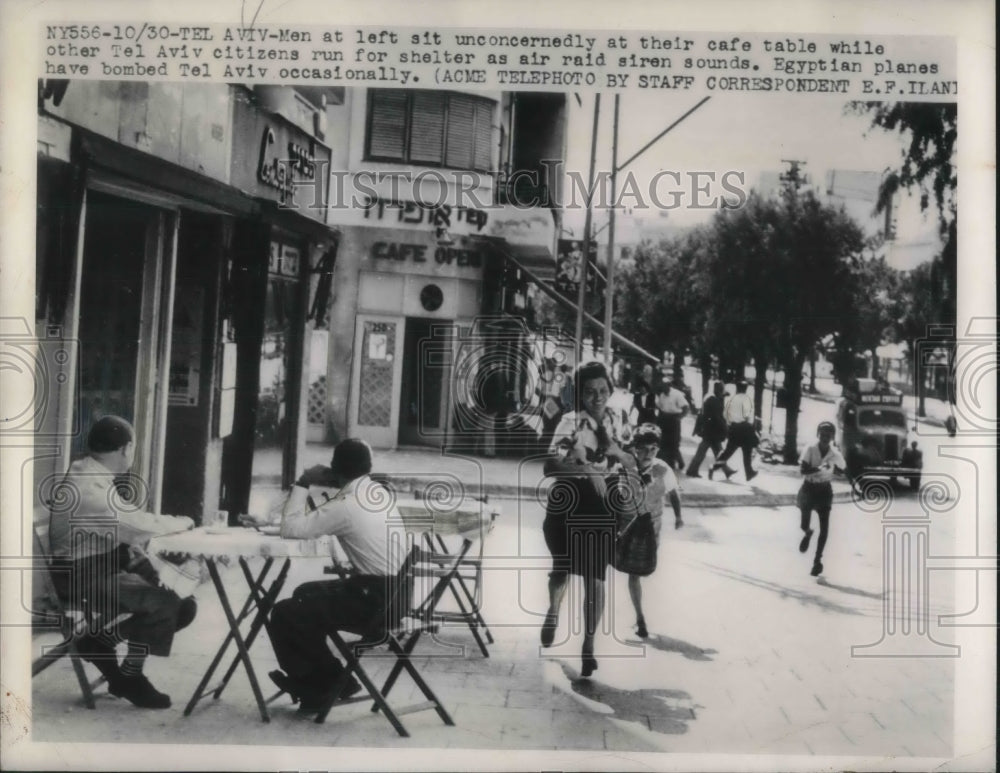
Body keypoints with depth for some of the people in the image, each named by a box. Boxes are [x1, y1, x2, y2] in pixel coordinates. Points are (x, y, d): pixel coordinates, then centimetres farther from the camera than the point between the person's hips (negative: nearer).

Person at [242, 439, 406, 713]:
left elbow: (291, 528, -16)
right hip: (393, 591, 9)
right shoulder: (378, 491, 7)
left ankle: (324, 687, 14)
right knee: (306, 593, 24)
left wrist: (302, 484, -5)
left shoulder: (346, 505, -19)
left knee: (284, 614, -2)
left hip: (373, 601, -9)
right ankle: (312, 678, 31)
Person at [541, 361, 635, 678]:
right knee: (562, 569, 13)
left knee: (595, 578, -1)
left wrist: (617, 452, -10)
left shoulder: (619, 420, 2)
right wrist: (586, 470, -38)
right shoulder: (571, 421, -12)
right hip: (566, 504, -2)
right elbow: (550, 464, -23)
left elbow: (633, 464, 11)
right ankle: (553, 611, 44)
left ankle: (588, 645, 9)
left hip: (600, 508, 2)